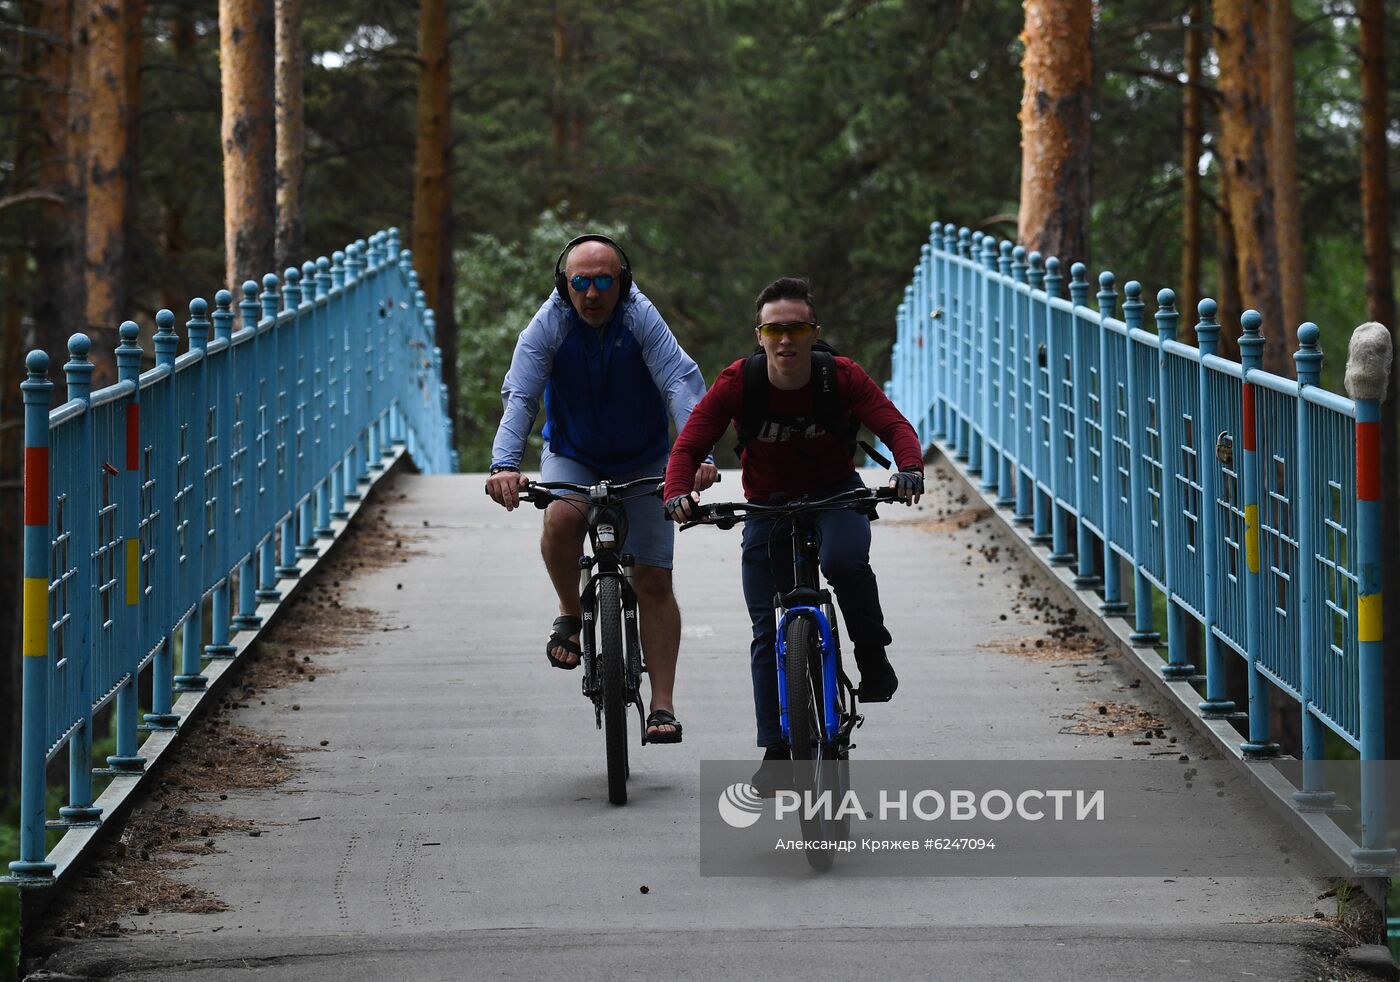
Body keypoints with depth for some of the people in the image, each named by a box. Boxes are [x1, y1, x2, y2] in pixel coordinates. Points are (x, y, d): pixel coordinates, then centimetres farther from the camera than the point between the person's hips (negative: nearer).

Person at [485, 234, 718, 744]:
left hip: (643, 461, 0)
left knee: (653, 577, -5)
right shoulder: (548, 326, -20)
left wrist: (696, 454, -49)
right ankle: (570, 615, -6)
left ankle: (663, 705, 0)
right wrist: (504, 464, -46)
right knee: (561, 518, -33)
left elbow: (681, 385, -32)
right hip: (571, 456, 0)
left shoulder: (642, 319, -22)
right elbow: (519, 396, -29)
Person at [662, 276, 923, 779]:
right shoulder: (737, 383, -18)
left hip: (836, 495, -1)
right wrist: (678, 492, -41)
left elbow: (894, 426, -26)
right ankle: (776, 752, 7)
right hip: (767, 506, 1)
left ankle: (873, 657, -10)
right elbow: (688, 446, -20)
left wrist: (910, 469, -48)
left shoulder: (843, 377, -18)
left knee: (843, 559, -35)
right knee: (768, 633, -2)